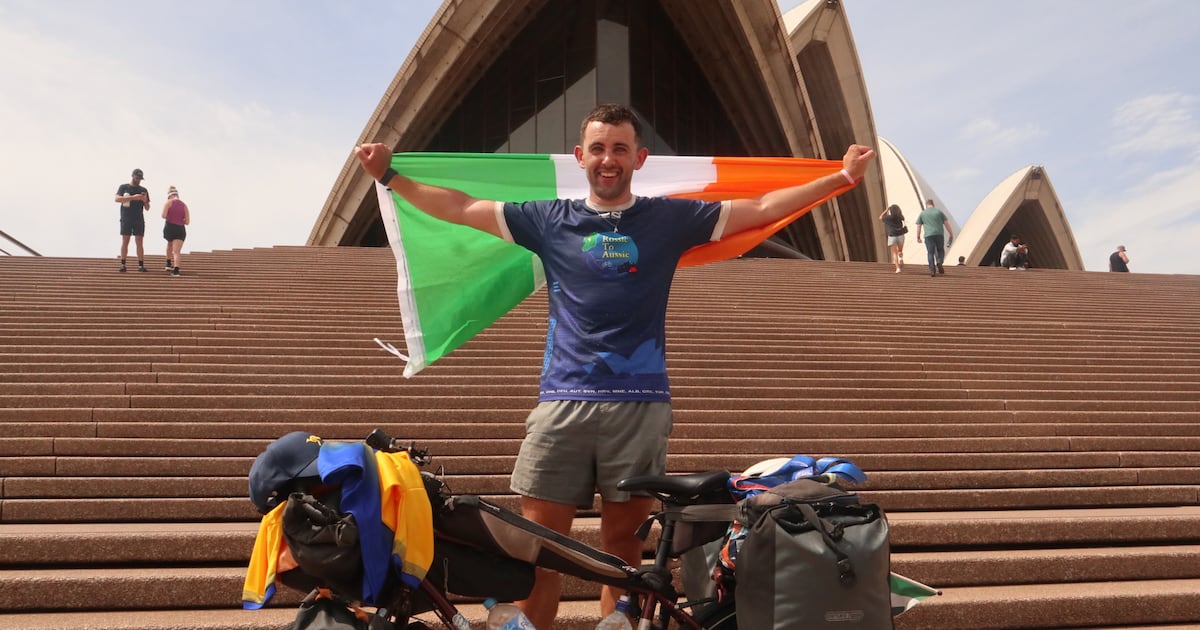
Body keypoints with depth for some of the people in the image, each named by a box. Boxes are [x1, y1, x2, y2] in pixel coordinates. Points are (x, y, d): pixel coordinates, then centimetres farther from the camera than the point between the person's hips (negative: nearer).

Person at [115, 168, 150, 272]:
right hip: (126, 219, -1)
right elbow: (116, 199, -10)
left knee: (139, 242, -2)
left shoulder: (143, 190, 12)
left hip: (139, 219, 2)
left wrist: (145, 201, -10)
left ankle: (141, 265, -5)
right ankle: (122, 265, -2)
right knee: (125, 241, -3)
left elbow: (147, 208, 13)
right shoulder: (123, 187, 7)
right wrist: (133, 197, -19)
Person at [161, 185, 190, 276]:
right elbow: (187, 221, 8)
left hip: (170, 227, 0)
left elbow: (163, 215, -11)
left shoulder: (168, 202, 2)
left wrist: (170, 217, 10)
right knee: (176, 251, -5)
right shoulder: (184, 205, 11)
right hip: (180, 229, 1)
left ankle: (169, 264, 35)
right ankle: (176, 269, -24)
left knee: (170, 244, 31)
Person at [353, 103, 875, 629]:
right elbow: (459, 207, 15)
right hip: (562, 401, 1)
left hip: (641, 404, 0)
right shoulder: (549, 220, 11)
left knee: (623, 545, 7)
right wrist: (389, 177, 14)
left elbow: (761, 208, 11)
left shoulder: (670, 219, 9)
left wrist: (841, 178, 8)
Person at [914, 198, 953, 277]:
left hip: (928, 235, 0)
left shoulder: (922, 213, 11)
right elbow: (946, 224, 8)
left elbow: (918, 226, 10)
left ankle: (932, 271, -5)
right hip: (939, 234, 0)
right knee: (940, 250, 18)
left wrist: (918, 237, 19)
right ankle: (939, 263, -8)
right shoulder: (939, 212, 10)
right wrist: (951, 234, 14)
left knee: (930, 253, 3)